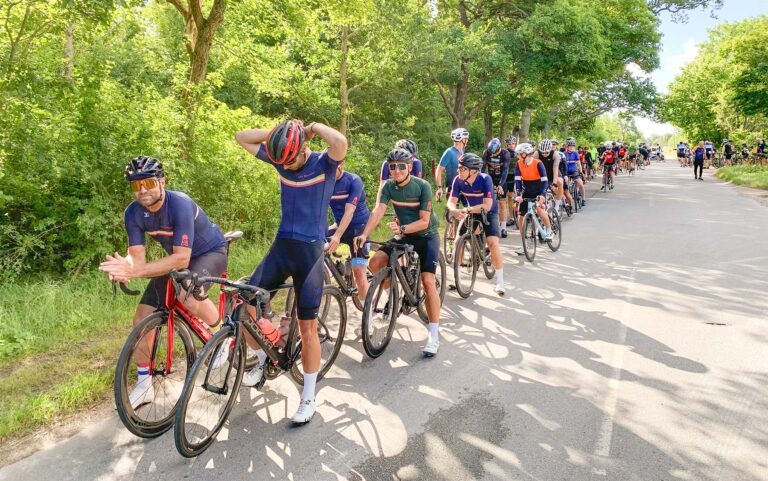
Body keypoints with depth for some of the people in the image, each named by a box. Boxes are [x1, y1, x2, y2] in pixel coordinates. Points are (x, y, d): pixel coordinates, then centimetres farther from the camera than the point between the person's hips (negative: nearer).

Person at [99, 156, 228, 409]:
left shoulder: (180, 205, -32)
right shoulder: (133, 213, -13)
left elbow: (182, 259, -36)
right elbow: (136, 255, -17)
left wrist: (135, 271, -44)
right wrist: (124, 267, -41)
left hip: (210, 252, -6)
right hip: (176, 259, 6)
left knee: (189, 296, -37)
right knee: (142, 317, -1)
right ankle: (144, 385, 16)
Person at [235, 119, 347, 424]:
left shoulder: (324, 164, -10)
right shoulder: (281, 159, 4)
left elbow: (341, 142, -33)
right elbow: (241, 137, 9)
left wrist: (313, 127, -14)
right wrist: (276, 132, -3)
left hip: (310, 250, -5)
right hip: (282, 245, 5)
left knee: (307, 326, 1)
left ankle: (308, 398, 16)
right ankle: (262, 362, 25)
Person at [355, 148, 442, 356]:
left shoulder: (422, 186, -19)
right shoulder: (389, 186, -8)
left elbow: (424, 221, -22)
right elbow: (378, 211, -21)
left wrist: (401, 228, -38)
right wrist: (364, 234, -36)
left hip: (426, 236, -4)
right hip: (404, 236, 5)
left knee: (428, 281, -19)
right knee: (375, 263, -14)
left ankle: (434, 336, -11)